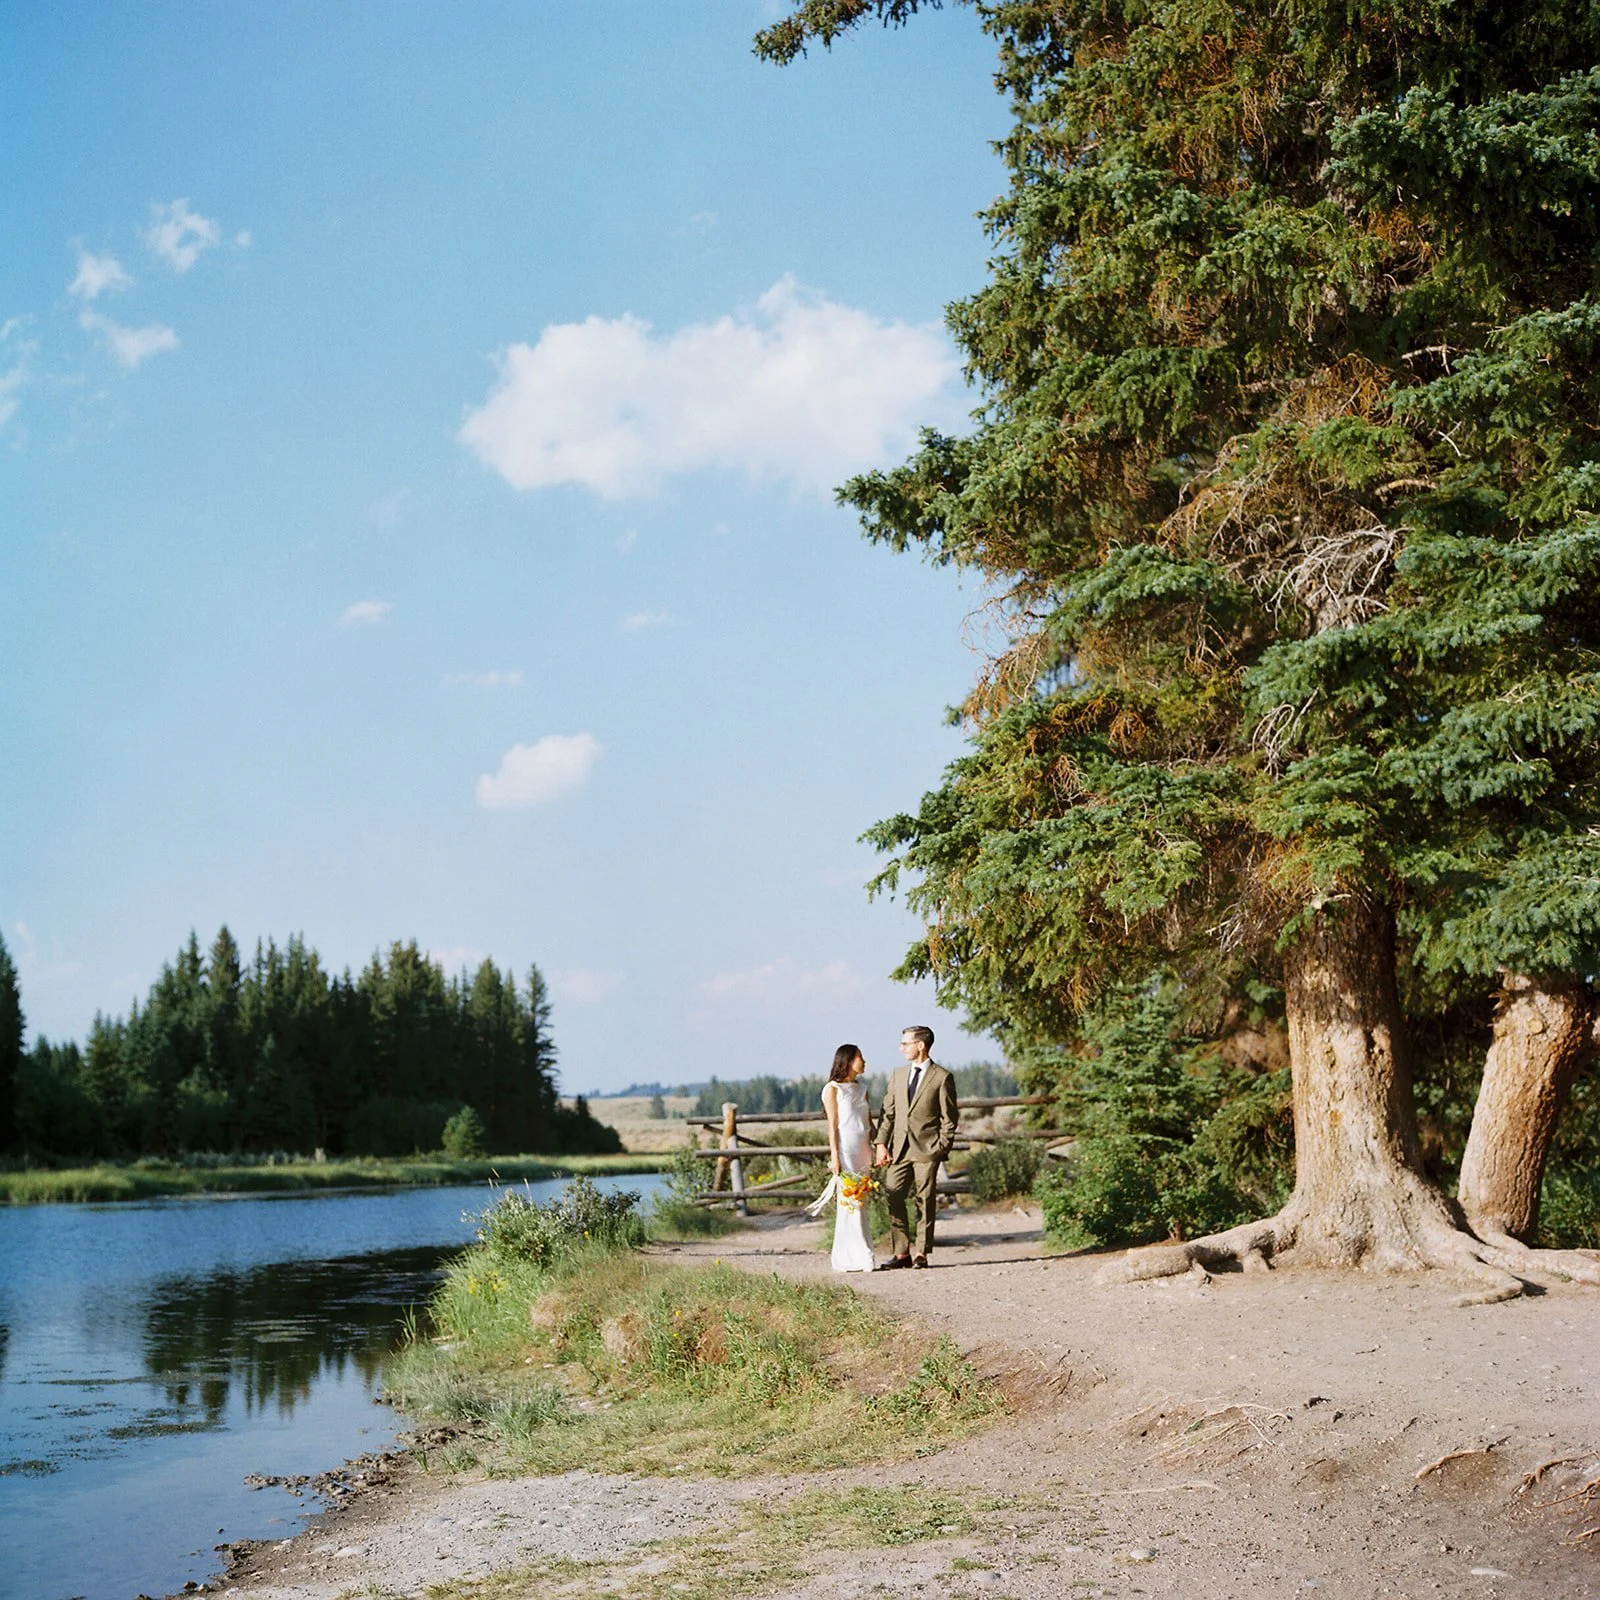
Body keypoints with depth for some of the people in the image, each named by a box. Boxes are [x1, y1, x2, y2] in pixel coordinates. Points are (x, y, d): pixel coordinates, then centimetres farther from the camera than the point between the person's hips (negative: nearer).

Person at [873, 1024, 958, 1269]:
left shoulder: (942, 1078, -2)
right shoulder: (898, 1074, 14)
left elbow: (949, 1119, -2)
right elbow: (888, 1112, 14)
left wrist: (942, 1149, -9)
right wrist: (882, 1143, 4)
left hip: (926, 1149, -5)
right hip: (899, 1148, 5)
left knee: (925, 1201, 0)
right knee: (893, 1197, 0)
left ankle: (921, 1253, 7)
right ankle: (901, 1253, 6)